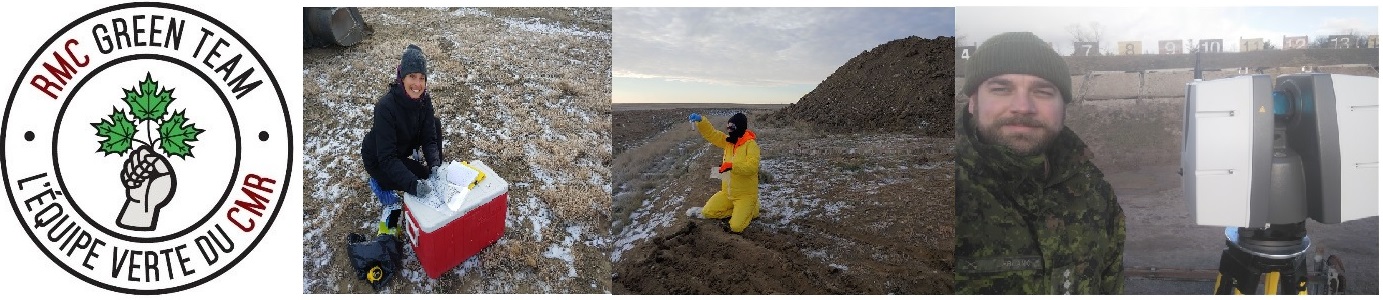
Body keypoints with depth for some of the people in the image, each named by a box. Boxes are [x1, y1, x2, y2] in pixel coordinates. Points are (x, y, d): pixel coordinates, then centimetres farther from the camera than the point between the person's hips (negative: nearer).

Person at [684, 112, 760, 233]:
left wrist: (732, 166, -33)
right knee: (707, 212, -1)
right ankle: (738, 210, 14)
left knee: (736, 227, -18)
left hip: (745, 195, -7)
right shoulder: (728, 141, 4)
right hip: (727, 193, 7)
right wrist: (700, 120, -18)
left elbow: (751, 167, -28)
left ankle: (750, 209, 12)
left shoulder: (751, 145, -17)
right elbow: (710, 134, -1)